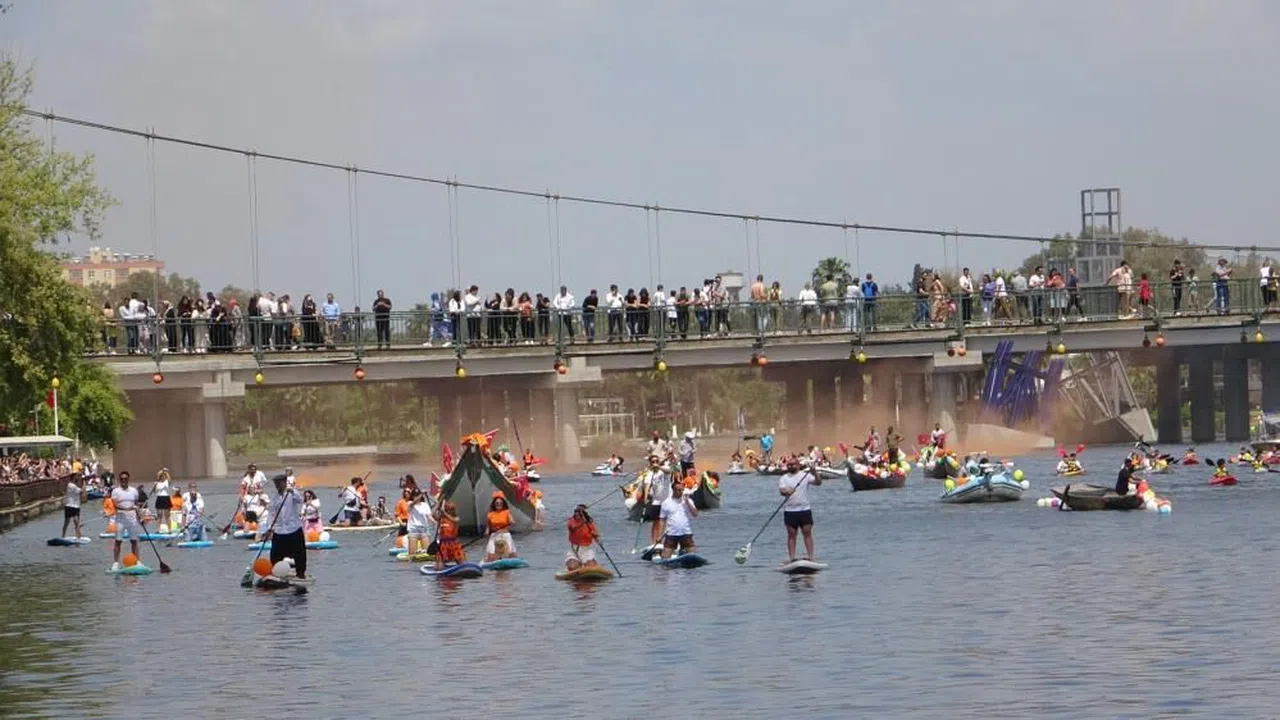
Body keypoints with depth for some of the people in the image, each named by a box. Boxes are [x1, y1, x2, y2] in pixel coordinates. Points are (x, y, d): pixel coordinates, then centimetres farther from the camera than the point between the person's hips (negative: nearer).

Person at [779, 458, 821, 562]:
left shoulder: (805, 475, 4)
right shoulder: (783, 478, 8)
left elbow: (818, 482, -8)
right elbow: (781, 491, -7)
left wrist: (815, 474, -26)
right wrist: (786, 492, -29)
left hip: (805, 509, -1)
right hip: (790, 510, 1)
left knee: (807, 533, -4)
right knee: (791, 535, 2)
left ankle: (810, 557, -4)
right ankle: (792, 558, 3)